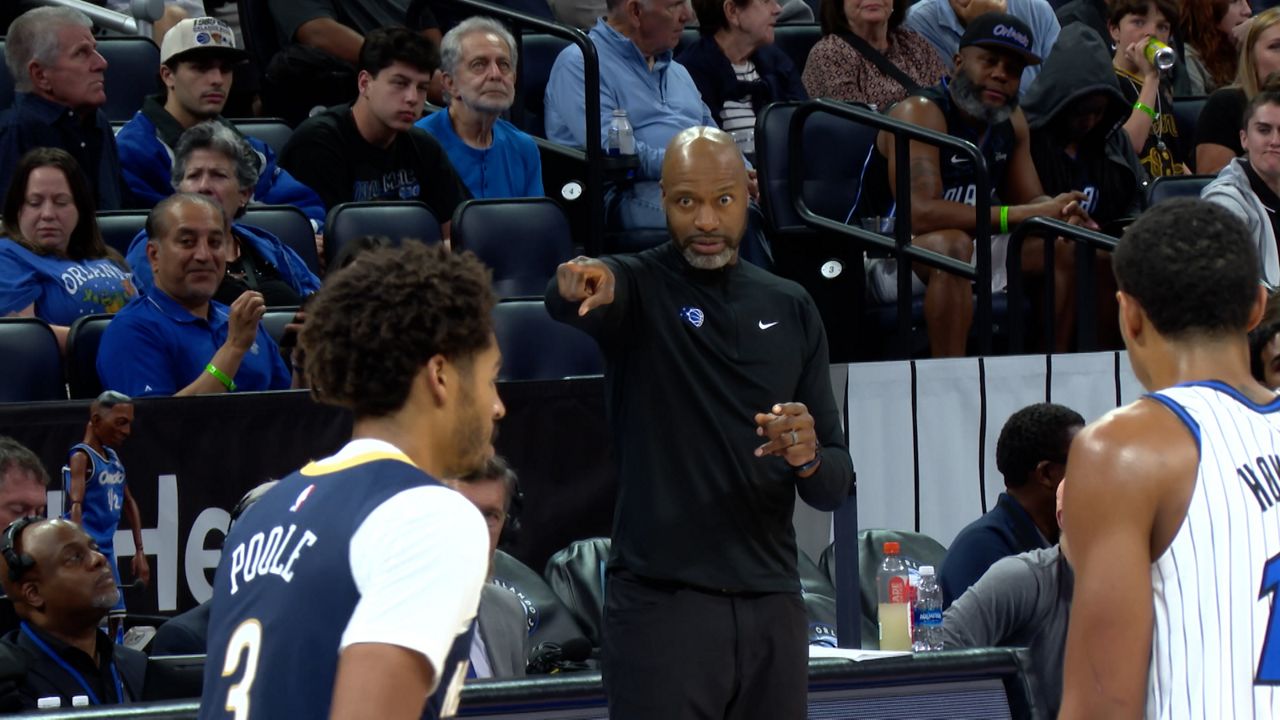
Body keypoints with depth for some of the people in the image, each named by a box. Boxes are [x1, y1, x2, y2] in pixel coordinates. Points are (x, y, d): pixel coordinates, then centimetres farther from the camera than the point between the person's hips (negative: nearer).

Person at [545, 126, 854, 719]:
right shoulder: (638, 288, 0)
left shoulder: (790, 309, 12)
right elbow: (565, 301, -26)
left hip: (772, 605, 4)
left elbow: (835, 487, 13)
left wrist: (808, 459, -10)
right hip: (662, 602, -4)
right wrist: (579, 285, -50)